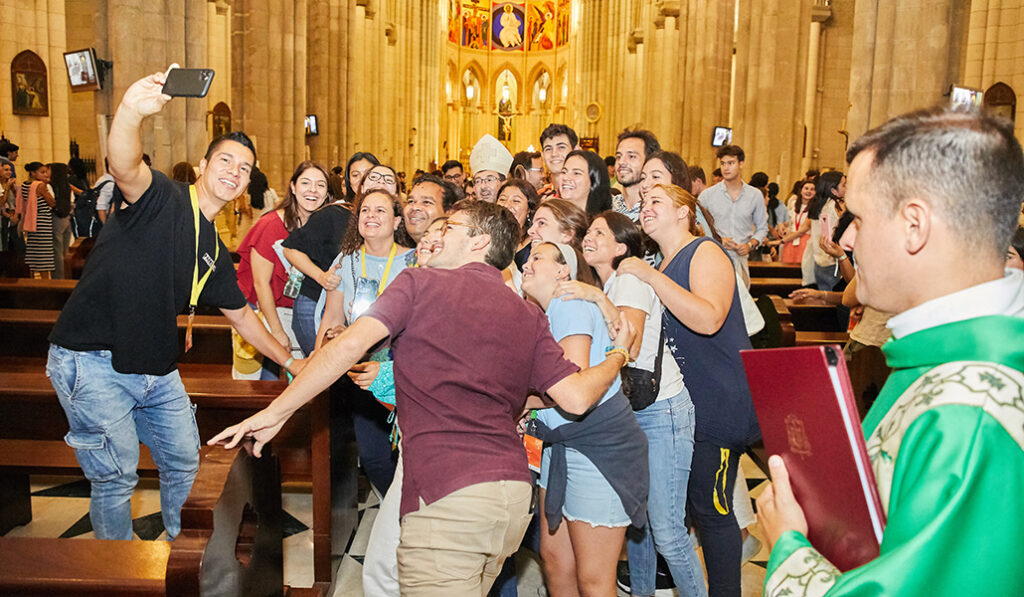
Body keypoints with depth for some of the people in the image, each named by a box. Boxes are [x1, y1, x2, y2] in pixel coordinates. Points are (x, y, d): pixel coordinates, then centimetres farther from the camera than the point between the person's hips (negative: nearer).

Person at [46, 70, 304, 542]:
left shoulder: (215, 253, 12)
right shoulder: (160, 198, -9)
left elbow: (240, 315, 23)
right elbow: (124, 166, -33)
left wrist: (292, 363, 24)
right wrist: (131, 112, -55)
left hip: (158, 370, 8)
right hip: (93, 362, -8)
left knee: (183, 463, 17)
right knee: (117, 477, 0)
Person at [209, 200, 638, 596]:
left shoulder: (421, 283, 1)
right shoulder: (529, 316, 11)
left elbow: (349, 345, -11)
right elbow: (576, 398, 3)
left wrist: (274, 414, -4)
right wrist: (617, 356, 22)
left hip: (446, 495, -6)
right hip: (514, 495, 7)